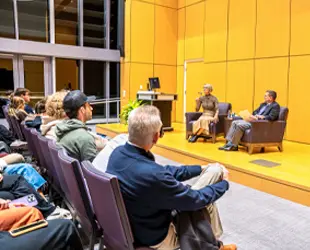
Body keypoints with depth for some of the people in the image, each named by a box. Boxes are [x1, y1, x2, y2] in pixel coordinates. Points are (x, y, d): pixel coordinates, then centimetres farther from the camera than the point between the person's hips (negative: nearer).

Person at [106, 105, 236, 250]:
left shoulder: (118, 153, -13)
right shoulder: (152, 175, -38)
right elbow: (196, 200, -20)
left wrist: (201, 169, 6)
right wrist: (224, 183, -1)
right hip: (154, 238, -6)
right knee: (206, 203, 12)